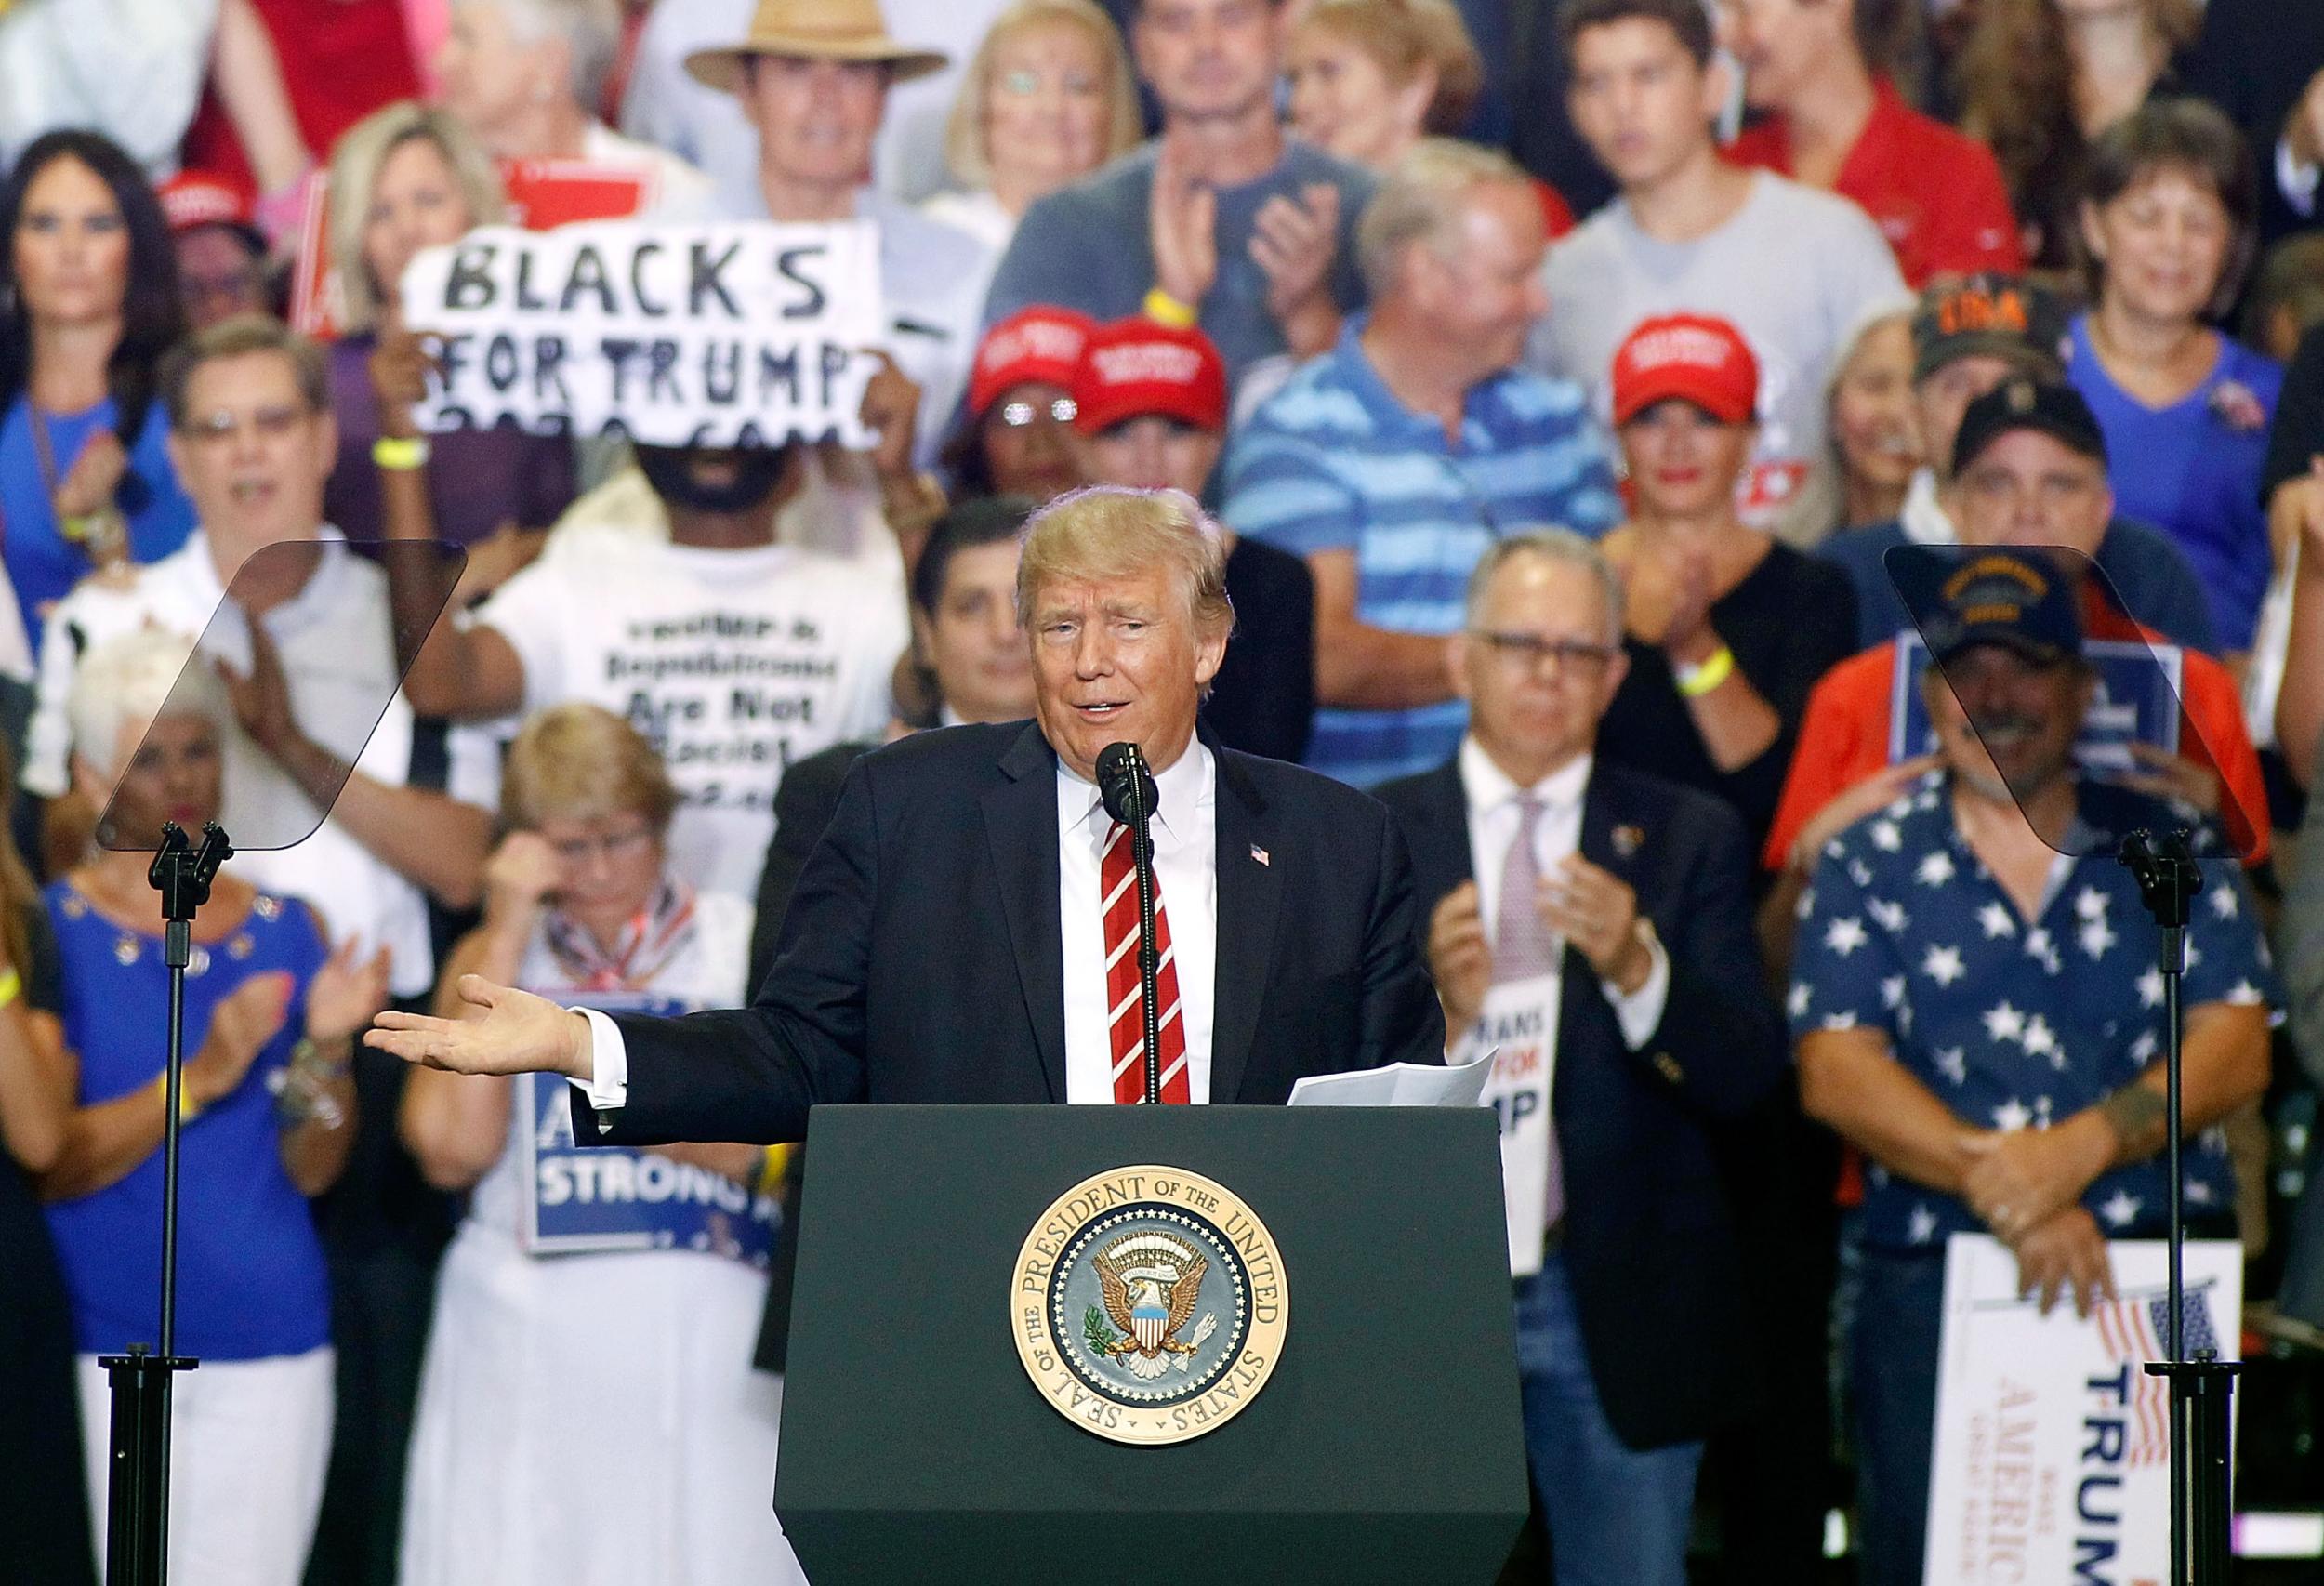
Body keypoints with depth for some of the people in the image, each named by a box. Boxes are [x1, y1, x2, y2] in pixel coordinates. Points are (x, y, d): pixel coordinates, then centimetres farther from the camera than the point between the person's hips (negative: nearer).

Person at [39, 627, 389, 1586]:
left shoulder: (284, 929, 7)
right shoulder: (51, 932, -3)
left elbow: (312, 1172, 5)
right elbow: (46, 1164, -12)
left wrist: (327, 1047, -13)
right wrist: (199, 1079, -22)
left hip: (272, 1337, 3)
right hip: (107, 1340, -3)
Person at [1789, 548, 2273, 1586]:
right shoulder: (1871, 863, 10)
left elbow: (2235, 1050, 2)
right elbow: (1837, 1071, -1)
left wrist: (2082, 1148, -16)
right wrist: (2000, 1187, -15)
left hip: (2164, 1276, 0)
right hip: (1931, 1284, 0)